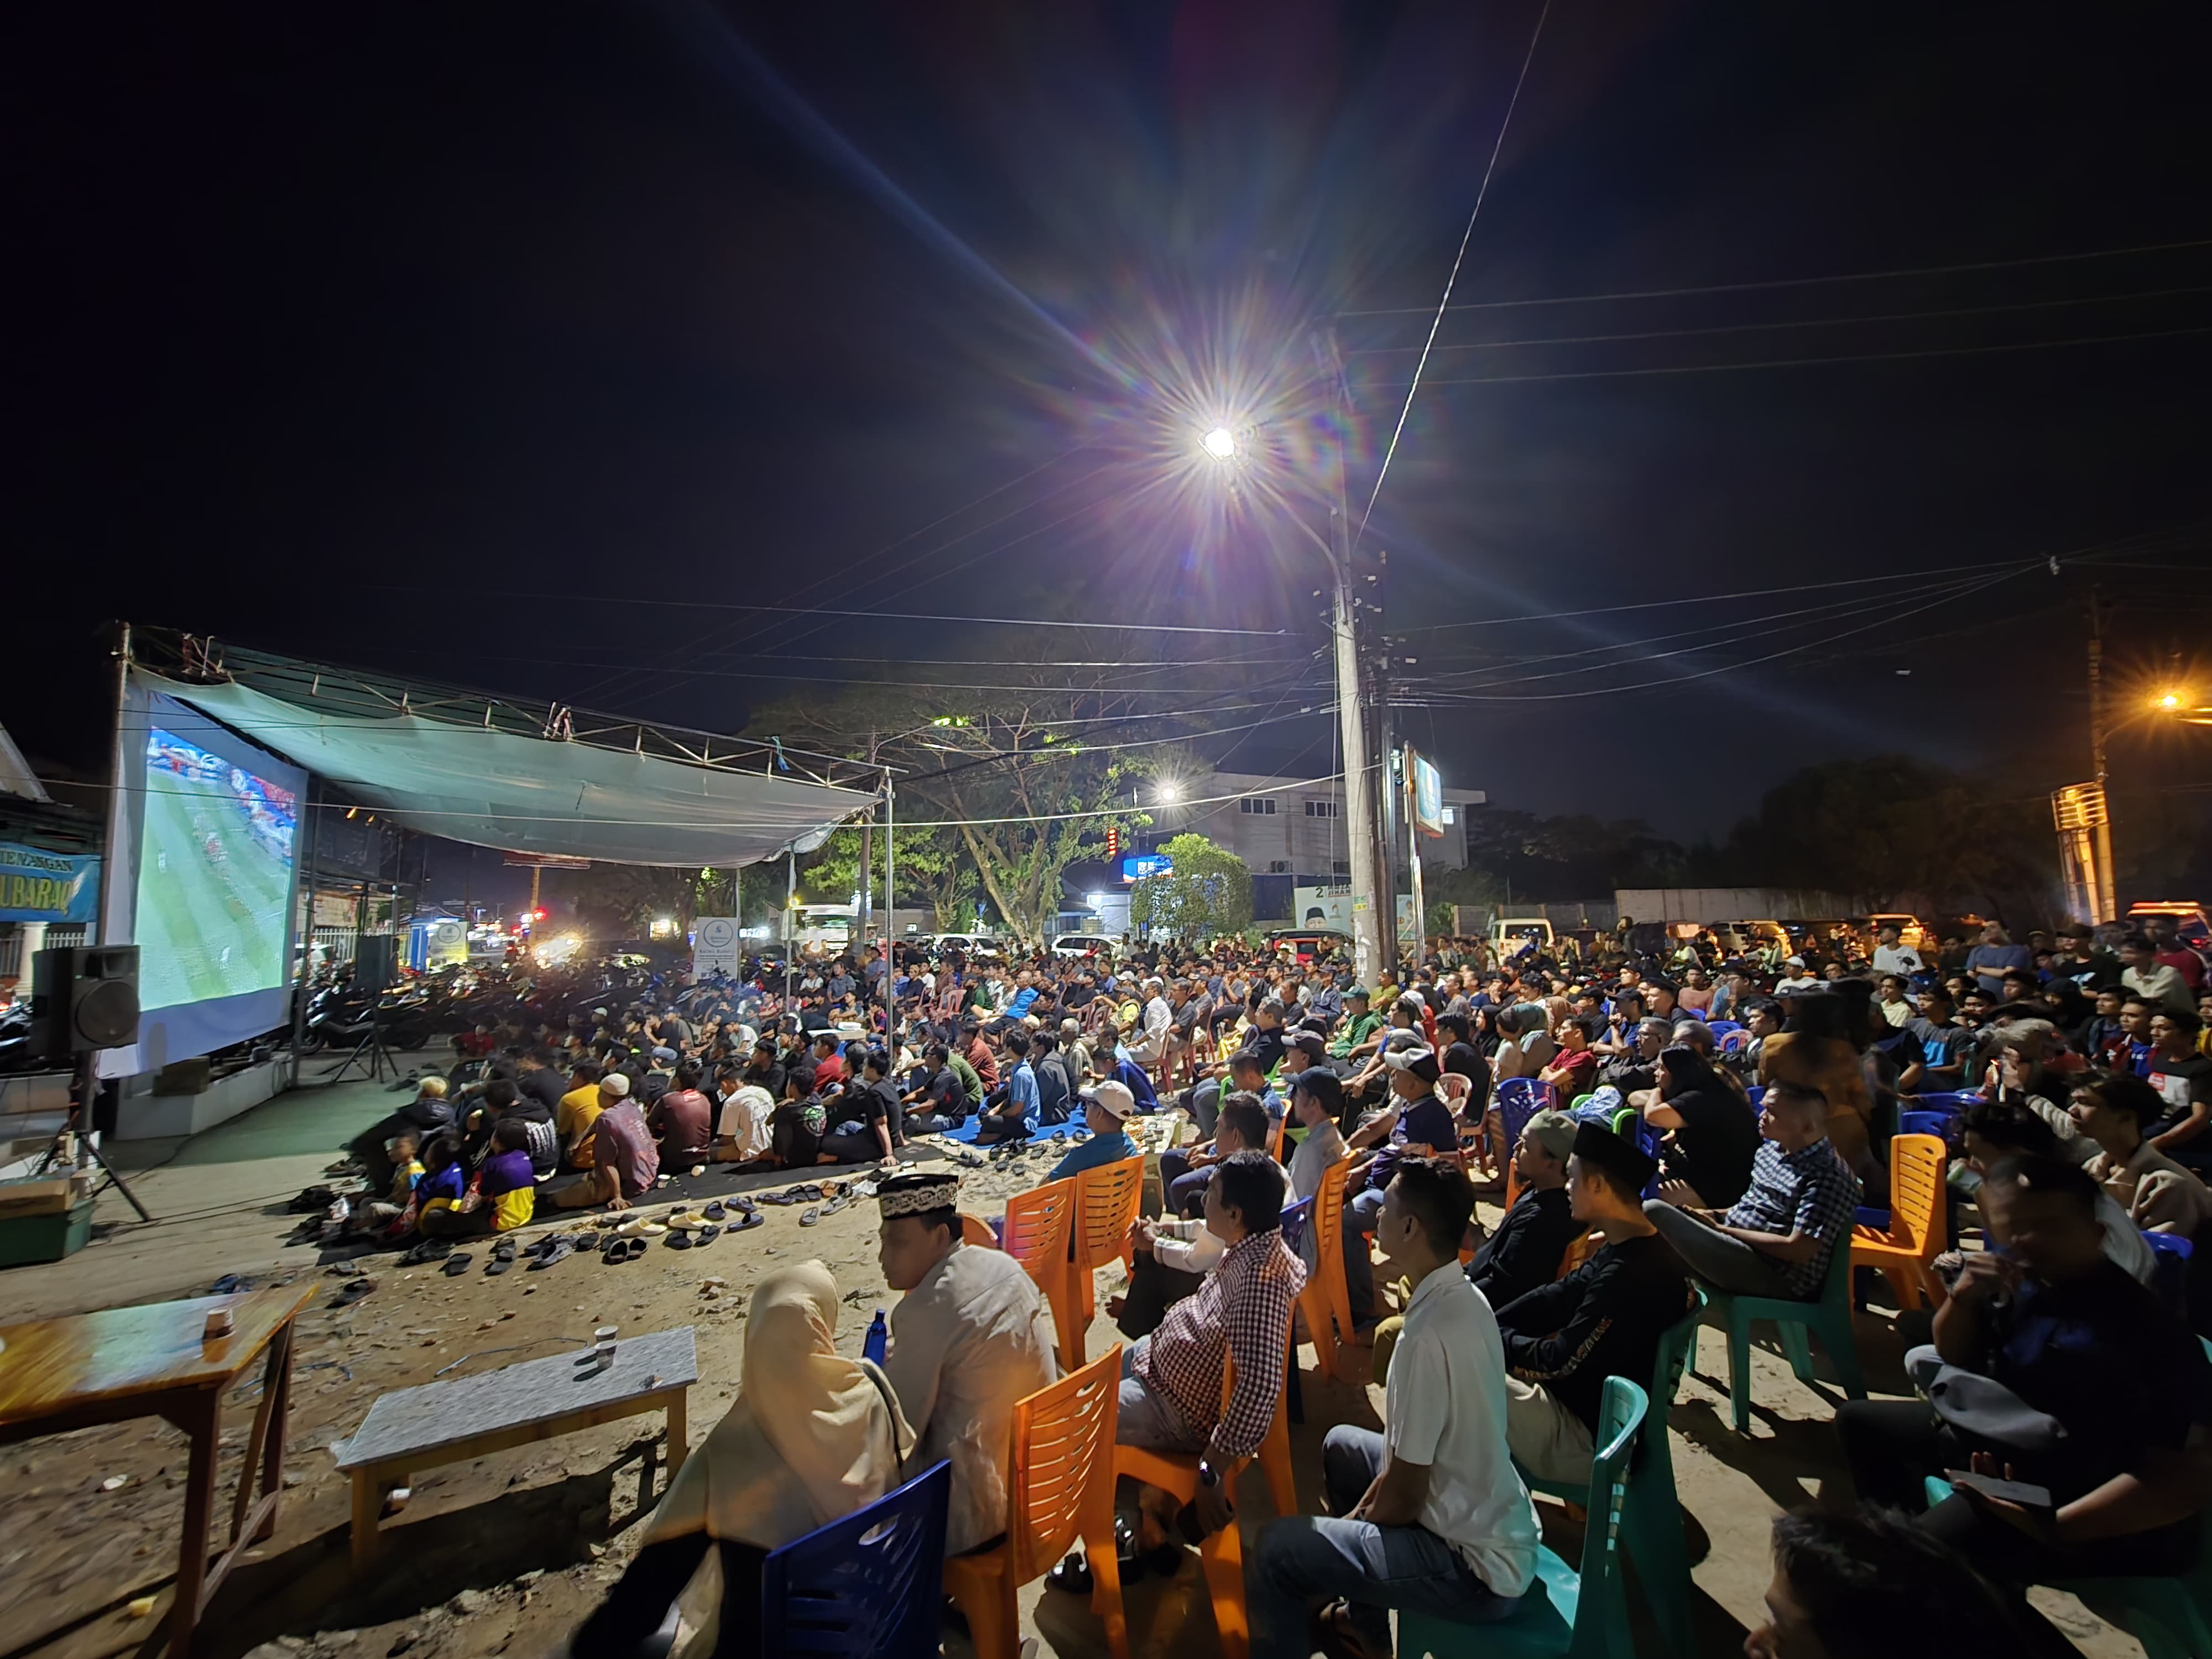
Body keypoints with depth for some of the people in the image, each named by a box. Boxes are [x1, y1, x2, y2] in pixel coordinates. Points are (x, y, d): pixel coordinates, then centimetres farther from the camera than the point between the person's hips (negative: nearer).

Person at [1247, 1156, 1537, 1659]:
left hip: (1477, 1568, -9)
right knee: (1342, 1445, 24)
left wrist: (1357, 1520, -2)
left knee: (1277, 1548, -14)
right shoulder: (1466, 1297, -4)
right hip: (1497, 1520, 9)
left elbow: (1403, 1501, -21)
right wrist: (1364, 1509, 9)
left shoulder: (1428, 1337, -31)